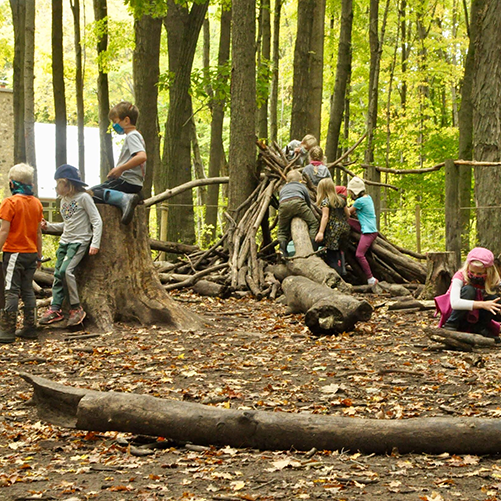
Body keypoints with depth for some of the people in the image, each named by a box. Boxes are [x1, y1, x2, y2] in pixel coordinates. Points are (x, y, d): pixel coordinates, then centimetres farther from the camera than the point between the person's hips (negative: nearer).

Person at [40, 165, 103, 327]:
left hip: (80, 241, -8)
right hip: (65, 241, 8)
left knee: (66, 271, -22)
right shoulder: (64, 200, 14)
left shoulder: (83, 197, -9)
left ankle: (76, 308, -13)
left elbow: (97, 221, -11)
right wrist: (48, 226, 10)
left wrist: (95, 243, -18)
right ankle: (55, 309, 4)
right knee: (58, 274, 0)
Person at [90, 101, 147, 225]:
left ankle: (124, 199, -32)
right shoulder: (135, 135, 22)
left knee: (90, 193, -18)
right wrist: (117, 170, 19)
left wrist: (120, 168, -24)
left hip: (126, 182, -10)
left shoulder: (132, 136, -10)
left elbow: (142, 156, -27)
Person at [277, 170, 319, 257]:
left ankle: (282, 244, -15)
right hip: (298, 202, -2)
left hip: (283, 205, 2)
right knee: (313, 223, 9)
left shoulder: (283, 188, 40)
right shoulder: (302, 187, 35)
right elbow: (309, 203, 36)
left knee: (282, 230, 15)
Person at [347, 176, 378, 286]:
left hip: (369, 232, -10)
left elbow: (348, 212, 1)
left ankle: (371, 279, -16)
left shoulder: (359, 201, -15)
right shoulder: (368, 197, 12)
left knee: (359, 254, -16)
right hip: (367, 228, 10)